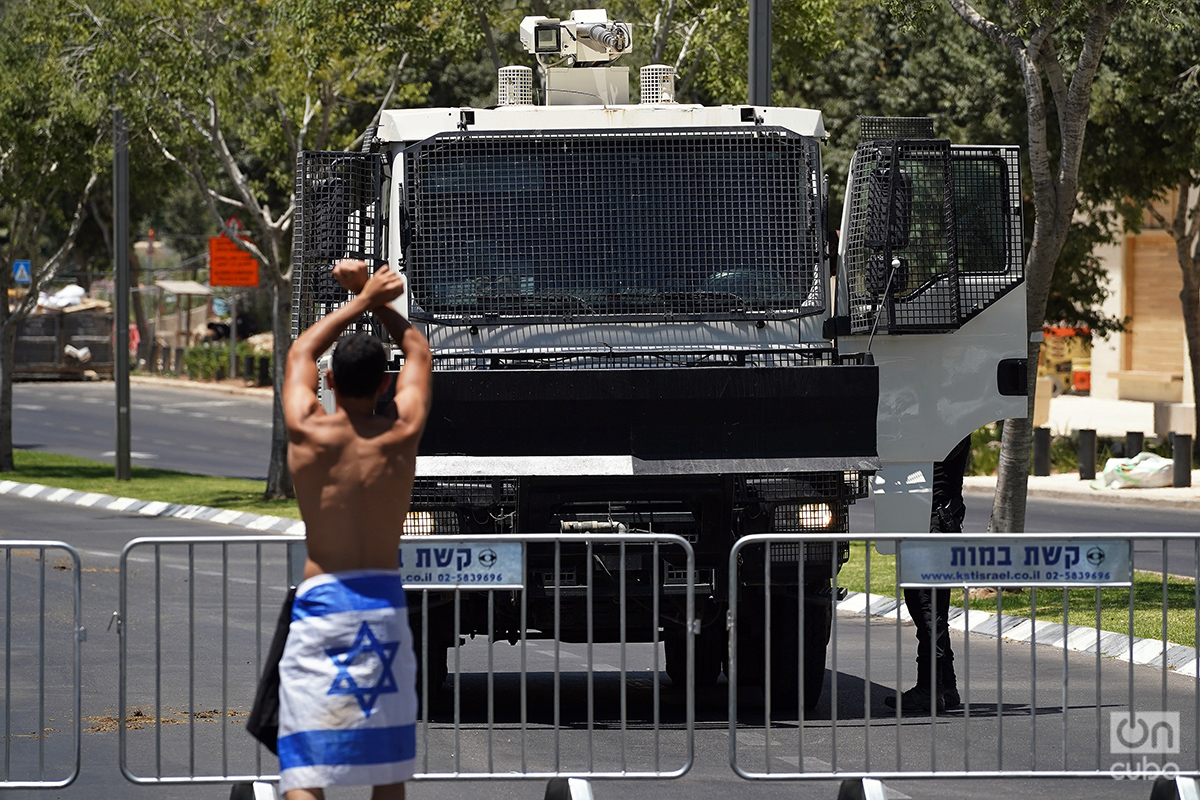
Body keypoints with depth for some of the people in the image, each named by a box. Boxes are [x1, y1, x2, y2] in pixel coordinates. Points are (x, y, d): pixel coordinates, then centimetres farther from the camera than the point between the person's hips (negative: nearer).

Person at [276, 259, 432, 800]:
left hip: (320, 598, -2)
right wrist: (374, 301, 24)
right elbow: (418, 352, 19)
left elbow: (300, 352, 17)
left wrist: (358, 303, 24)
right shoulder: (402, 434, -1)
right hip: (385, 602, 3)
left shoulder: (308, 433, -4)